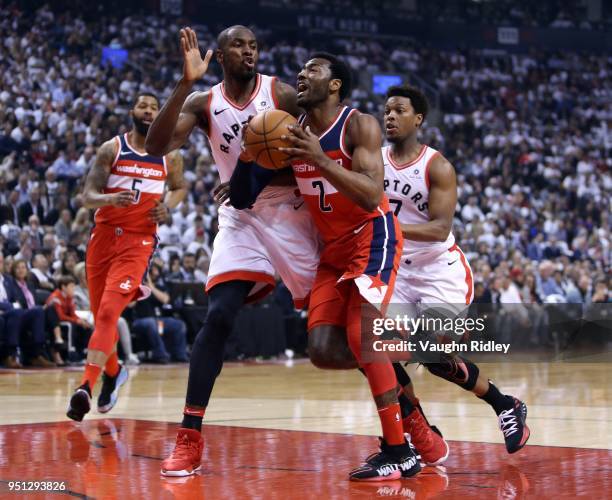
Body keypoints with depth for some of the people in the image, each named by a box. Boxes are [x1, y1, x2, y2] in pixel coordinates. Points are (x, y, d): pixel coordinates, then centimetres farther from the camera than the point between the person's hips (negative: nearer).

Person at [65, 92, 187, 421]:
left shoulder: (170, 155, 5)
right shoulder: (112, 149, 1)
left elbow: (179, 187, 24)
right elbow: (88, 196, -5)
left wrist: (168, 206, 1)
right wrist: (110, 199, -28)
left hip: (138, 241, -2)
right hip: (104, 234, 2)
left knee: (108, 312, -18)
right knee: (101, 313, 12)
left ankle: (86, 387, -24)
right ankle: (113, 372, 38)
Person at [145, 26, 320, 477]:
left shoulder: (282, 94, -4)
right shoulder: (203, 102, 3)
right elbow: (157, 146, -13)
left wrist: (255, 182, -20)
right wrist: (185, 83, -21)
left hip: (289, 211, -1)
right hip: (240, 217, 1)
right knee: (219, 316, -15)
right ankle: (190, 438, -12)